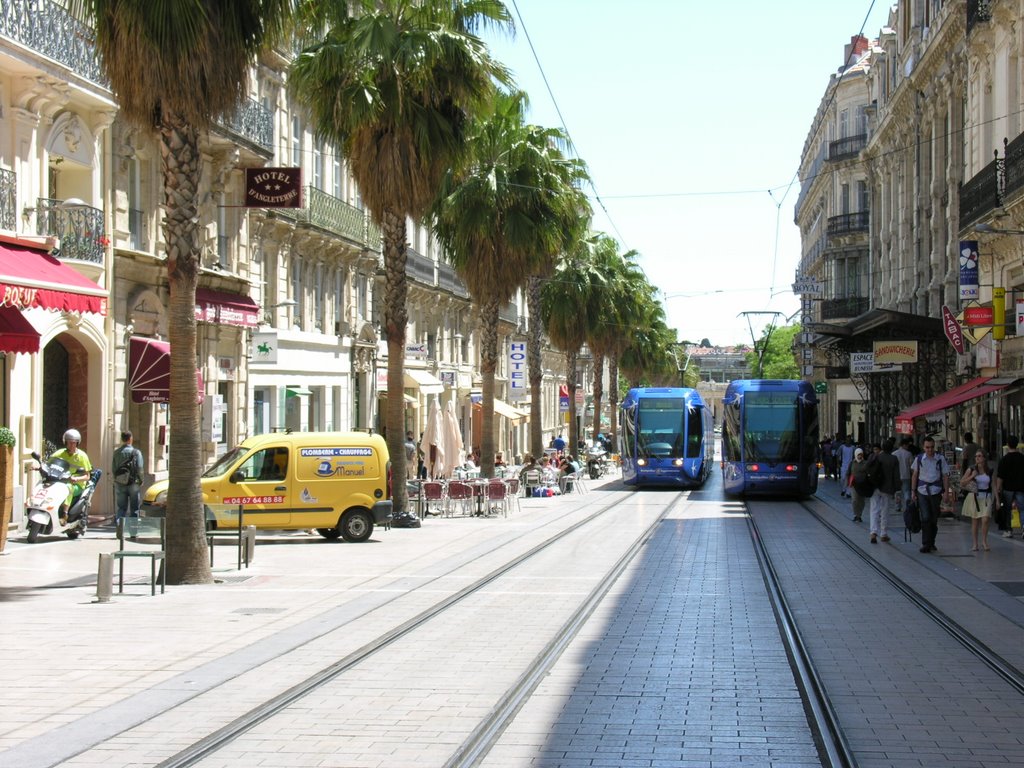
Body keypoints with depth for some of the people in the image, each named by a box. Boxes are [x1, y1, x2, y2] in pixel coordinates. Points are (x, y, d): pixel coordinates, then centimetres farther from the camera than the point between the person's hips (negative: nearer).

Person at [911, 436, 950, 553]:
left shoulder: (940, 459, 0)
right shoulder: (919, 459, 2)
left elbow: (945, 476, 3)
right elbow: (915, 475, 10)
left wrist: (946, 491, -3)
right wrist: (913, 491, 8)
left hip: (936, 492, 1)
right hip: (922, 491, 0)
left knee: (934, 519, 7)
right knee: (925, 518, -11)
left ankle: (931, 543, 22)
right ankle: (925, 544, -9)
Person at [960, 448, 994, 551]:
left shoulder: (989, 470, 4)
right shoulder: (971, 469, -2)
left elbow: (993, 485, 11)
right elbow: (962, 483, -2)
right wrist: (972, 476, -15)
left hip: (986, 497, 0)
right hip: (974, 497, 0)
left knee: (985, 520, -12)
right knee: (975, 521, 5)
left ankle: (984, 541, 5)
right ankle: (975, 543, 14)